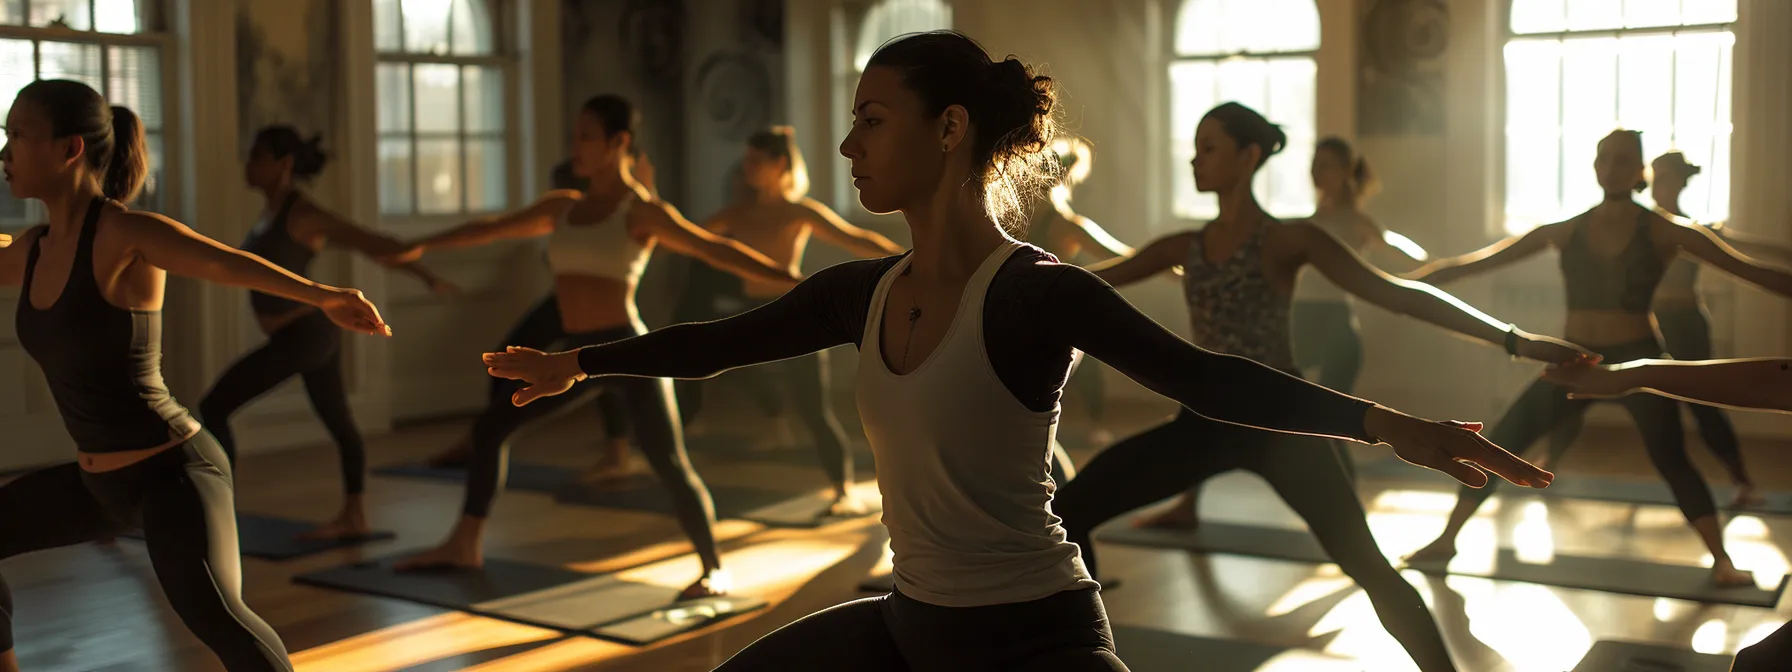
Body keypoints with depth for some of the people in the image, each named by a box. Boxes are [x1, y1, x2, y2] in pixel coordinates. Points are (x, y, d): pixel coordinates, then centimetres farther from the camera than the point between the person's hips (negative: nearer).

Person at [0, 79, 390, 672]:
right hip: (95, 479, 9)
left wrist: (320, 294, -54)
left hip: (174, 472, -9)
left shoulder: (124, 232, -18)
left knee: (212, 612, -32)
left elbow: (225, 261, -36)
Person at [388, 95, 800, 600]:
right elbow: (492, 229, 24)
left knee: (669, 466, -13)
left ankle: (713, 569, 3)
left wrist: (789, 278, -28)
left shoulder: (642, 210, -7)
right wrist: (422, 245, 33)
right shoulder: (563, 207, 12)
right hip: (579, 354, 7)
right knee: (490, 425, 13)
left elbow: (716, 249, -16)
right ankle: (464, 545, 25)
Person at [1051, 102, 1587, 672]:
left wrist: (1513, 340, -16)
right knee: (1070, 510, -3)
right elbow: (1092, 279, 13)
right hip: (1205, 423, 5)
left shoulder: (1289, 240, -6)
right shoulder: (1186, 247, 9)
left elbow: (1396, 293, -10)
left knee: (1366, 565, -9)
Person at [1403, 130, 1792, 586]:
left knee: (1671, 461, -15)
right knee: (1496, 444, -1)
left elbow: (1753, 271, -5)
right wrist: (1406, 283, 1)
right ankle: (1446, 540, 10)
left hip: (1638, 360, -2)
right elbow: (1478, 262, 4)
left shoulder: (1664, 232, -4)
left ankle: (1721, 561, -2)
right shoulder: (1564, 232, 2)